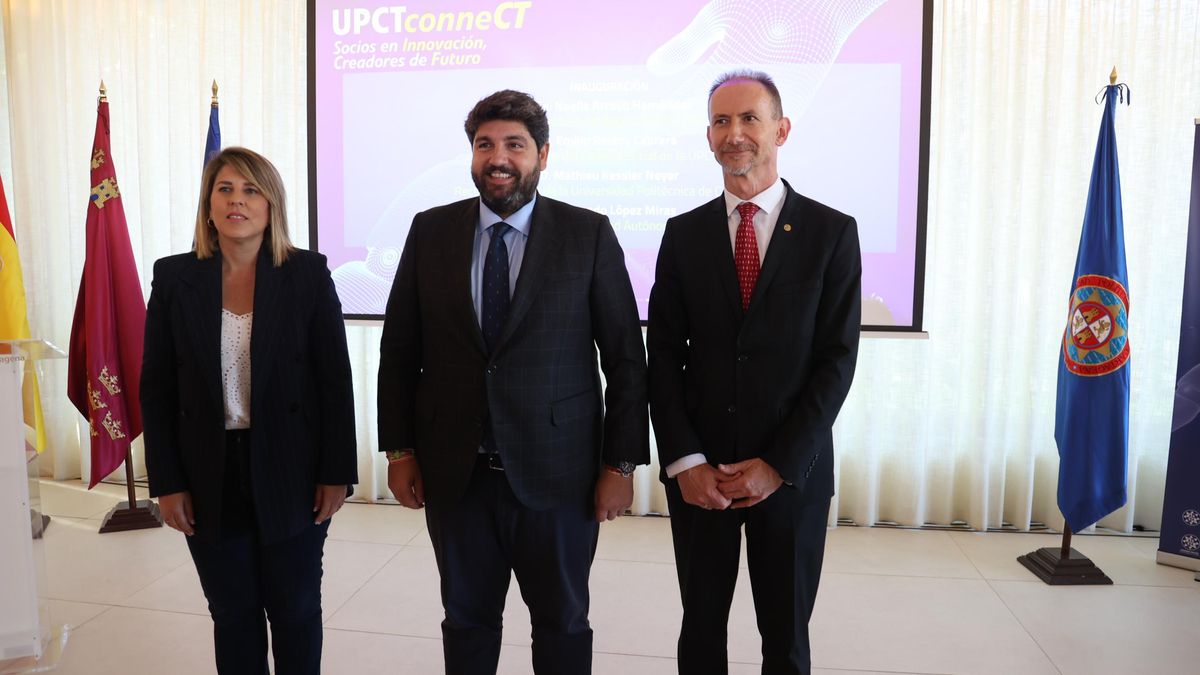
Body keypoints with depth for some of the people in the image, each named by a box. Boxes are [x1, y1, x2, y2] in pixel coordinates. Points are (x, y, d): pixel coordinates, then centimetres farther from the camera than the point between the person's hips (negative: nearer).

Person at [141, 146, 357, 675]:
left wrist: (336, 472, -6)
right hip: (209, 479, 2)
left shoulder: (309, 274, -5)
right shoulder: (174, 277, 0)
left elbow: (335, 379, -4)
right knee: (232, 616, 14)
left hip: (291, 474, -1)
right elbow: (156, 387, 3)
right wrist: (167, 483, -1)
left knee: (296, 612, 12)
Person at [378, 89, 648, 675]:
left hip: (556, 472, -2)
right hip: (453, 473, 2)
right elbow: (399, 350, 6)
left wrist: (621, 464, -6)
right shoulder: (430, 231, 2)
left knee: (562, 623, 16)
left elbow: (626, 359, -4)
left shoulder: (589, 235, -5)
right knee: (466, 619, 19)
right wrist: (399, 450, 3)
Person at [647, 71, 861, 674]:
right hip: (699, 472, 1)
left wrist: (779, 464, -12)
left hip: (793, 472, -1)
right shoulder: (684, 234, 3)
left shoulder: (832, 232, -2)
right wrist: (684, 461, -9)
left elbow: (838, 358, -6)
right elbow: (663, 355, 0)